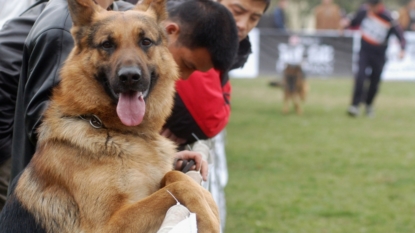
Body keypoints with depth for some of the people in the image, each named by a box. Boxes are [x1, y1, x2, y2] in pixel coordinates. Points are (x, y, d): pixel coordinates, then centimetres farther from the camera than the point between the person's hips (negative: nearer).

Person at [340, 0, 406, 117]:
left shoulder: (388, 19, -19)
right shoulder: (364, 10, -7)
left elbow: (399, 34, -16)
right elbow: (355, 21, 9)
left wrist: (402, 49, -32)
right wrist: (347, 23, -14)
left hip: (379, 55, -1)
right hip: (365, 51, 1)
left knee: (375, 81, 6)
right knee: (361, 75, -16)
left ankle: (369, 104, 30)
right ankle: (355, 105, -17)